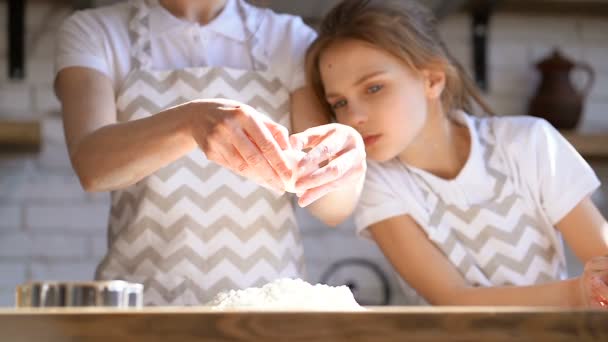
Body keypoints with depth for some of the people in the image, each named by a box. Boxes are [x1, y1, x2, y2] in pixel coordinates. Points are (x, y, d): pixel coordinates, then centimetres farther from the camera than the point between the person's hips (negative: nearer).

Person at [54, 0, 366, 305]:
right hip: (143, 301, -3)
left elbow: (331, 206, -1)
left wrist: (348, 161, -23)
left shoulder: (292, 40, 8)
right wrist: (191, 119, -33)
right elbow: (90, 164, -16)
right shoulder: (93, 31, 3)